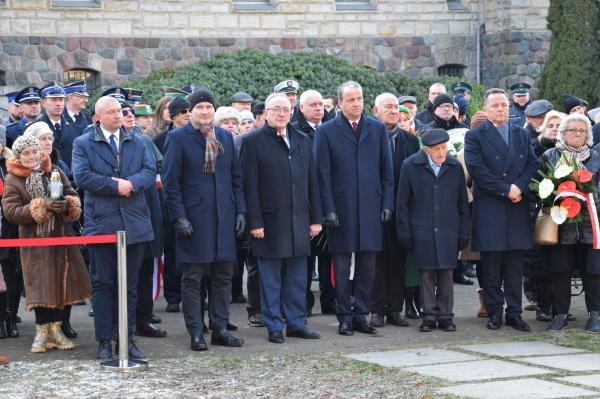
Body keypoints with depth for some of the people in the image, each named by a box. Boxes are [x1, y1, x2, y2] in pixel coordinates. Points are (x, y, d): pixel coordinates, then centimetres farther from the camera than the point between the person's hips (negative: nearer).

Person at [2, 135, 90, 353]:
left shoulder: (55, 172, 5)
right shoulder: (12, 180, -3)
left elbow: (73, 196, 6)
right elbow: (11, 211, -11)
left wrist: (67, 204, -18)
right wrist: (41, 206, -20)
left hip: (61, 237, 3)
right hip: (34, 241, -3)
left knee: (60, 283, 6)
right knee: (40, 286, -3)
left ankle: (55, 329, 18)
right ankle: (42, 332, 8)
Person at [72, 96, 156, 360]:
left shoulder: (137, 143, 14)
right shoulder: (83, 144, 2)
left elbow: (150, 173, 3)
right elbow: (82, 177, -11)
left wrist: (131, 183, -16)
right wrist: (115, 186, -13)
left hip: (134, 224, 3)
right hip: (102, 224, -3)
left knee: (130, 285, 7)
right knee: (102, 284, 1)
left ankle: (127, 339, 13)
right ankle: (104, 341, 6)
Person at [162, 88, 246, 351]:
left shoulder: (225, 137, 13)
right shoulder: (178, 138, -2)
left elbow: (236, 177, 15)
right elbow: (171, 182, -6)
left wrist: (240, 211, 6)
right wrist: (179, 217, -12)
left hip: (224, 219, 5)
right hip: (193, 219, -5)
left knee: (223, 277, 7)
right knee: (192, 278, 0)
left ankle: (220, 329, 15)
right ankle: (196, 333, 6)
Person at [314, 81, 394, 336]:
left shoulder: (377, 129, 9)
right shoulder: (326, 131, 2)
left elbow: (387, 170, 10)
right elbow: (323, 173, -1)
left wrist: (387, 203, 3)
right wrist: (328, 209, -8)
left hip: (370, 207, 2)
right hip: (341, 208, -2)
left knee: (367, 264, 4)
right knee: (342, 264, 2)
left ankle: (361, 315, 13)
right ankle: (345, 317, 10)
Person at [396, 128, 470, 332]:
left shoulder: (455, 167, 6)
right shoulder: (411, 166, 0)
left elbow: (463, 204, 11)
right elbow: (402, 203, 2)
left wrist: (464, 234, 7)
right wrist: (404, 234, -2)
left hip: (448, 231, 1)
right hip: (422, 232, -1)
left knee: (446, 274, 3)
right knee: (426, 274, 2)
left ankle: (445, 316, 10)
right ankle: (429, 316, 9)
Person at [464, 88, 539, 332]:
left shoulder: (522, 135, 16)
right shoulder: (475, 136, 1)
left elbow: (532, 165, 8)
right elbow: (477, 170, -10)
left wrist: (519, 187, -10)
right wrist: (506, 190, -13)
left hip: (518, 208, 4)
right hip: (489, 209, -4)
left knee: (515, 263, 4)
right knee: (491, 263, -1)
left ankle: (514, 313, 9)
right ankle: (495, 313, 6)